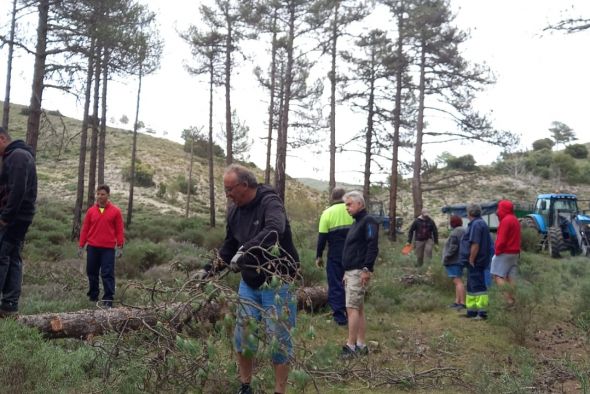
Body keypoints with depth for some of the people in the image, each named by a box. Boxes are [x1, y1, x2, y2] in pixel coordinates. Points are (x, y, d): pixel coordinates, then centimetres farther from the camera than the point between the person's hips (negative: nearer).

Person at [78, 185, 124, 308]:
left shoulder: (115, 211, 0)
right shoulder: (91, 211, 6)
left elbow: (119, 230, 0)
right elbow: (85, 229, 8)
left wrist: (120, 247, -5)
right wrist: (81, 246, 7)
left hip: (108, 248, -3)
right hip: (92, 247, 3)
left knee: (107, 274, -4)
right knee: (92, 272, 12)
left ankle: (108, 300, -2)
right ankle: (93, 296, 26)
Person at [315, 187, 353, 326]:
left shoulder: (327, 213, -5)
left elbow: (322, 237, -5)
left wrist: (319, 256, 4)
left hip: (335, 255, -2)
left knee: (336, 285, 6)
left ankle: (340, 316, 5)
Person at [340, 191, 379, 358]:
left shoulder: (368, 221, -10)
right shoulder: (356, 223, 20)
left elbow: (373, 247, -19)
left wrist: (367, 269, -23)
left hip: (359, 272, -10)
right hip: (351, 272, 10)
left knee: (352, 308, -10)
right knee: (359, 309, 10)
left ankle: (351, 346, -7)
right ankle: (361, 345, 14)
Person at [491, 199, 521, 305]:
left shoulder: (505, 220, -13)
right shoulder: (515, 220, 17)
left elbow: (501, 239, -18)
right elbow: (515, 238, 17)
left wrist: (497, 251, -10)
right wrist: (517, 251, 16)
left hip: (505, 253, -9)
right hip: (515, 253, 9)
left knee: (498, 276, -8)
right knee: (511, 277, 7)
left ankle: (508, 298, -17)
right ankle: (512, 298, 5)